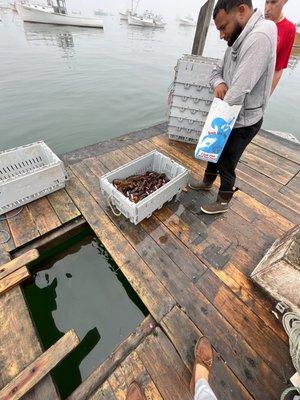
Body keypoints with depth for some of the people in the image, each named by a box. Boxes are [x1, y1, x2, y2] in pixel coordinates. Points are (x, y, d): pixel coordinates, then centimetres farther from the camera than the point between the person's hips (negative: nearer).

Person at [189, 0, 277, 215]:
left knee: (226, 164, 3)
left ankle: (223, 202, 25)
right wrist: (219, 83, -8)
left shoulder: (259, 37, -21)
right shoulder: (239, 40, 9)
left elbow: (239, 90, -28)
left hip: (242, 122, -9)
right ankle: (207, 182, 45)